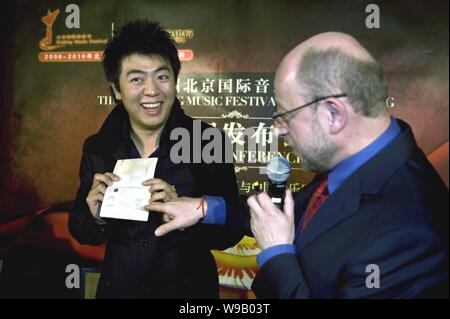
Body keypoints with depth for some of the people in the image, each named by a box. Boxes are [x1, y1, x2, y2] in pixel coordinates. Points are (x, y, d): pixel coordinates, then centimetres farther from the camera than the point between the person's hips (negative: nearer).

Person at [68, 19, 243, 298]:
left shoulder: (209, 142, -15)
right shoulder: (98, 148, -7)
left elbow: (230, 231, -14)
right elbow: (79, 231, 1)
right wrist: (97, 219, -20)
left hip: (189, 289, -2)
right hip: (117, 288, 3)